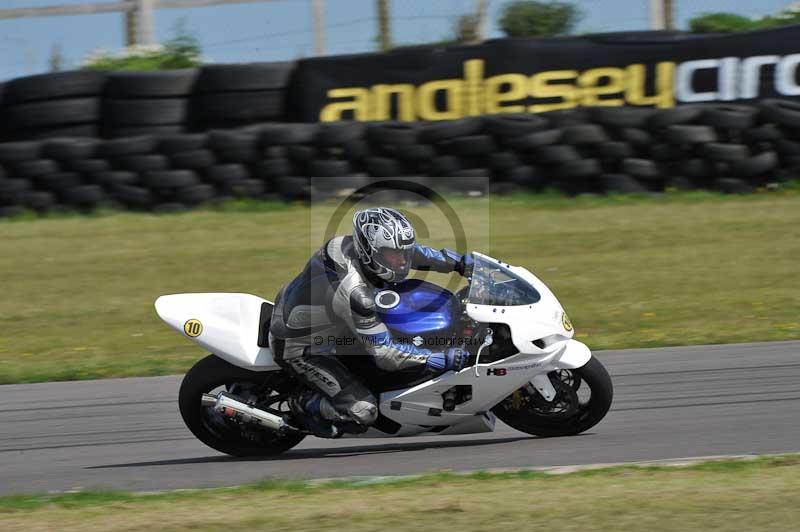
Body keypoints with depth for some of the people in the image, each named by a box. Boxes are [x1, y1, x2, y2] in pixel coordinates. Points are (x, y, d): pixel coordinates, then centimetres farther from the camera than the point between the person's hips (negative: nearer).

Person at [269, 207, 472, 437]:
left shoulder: (354, 244, -17)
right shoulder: (355, 293, -39)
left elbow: (411, 252, 2)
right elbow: (384, 354, -34)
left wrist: (461, 262, 0)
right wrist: (443, 359, -35)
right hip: (298, 347, -9)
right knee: (363, 413, -14)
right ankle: (303, 403, 11)